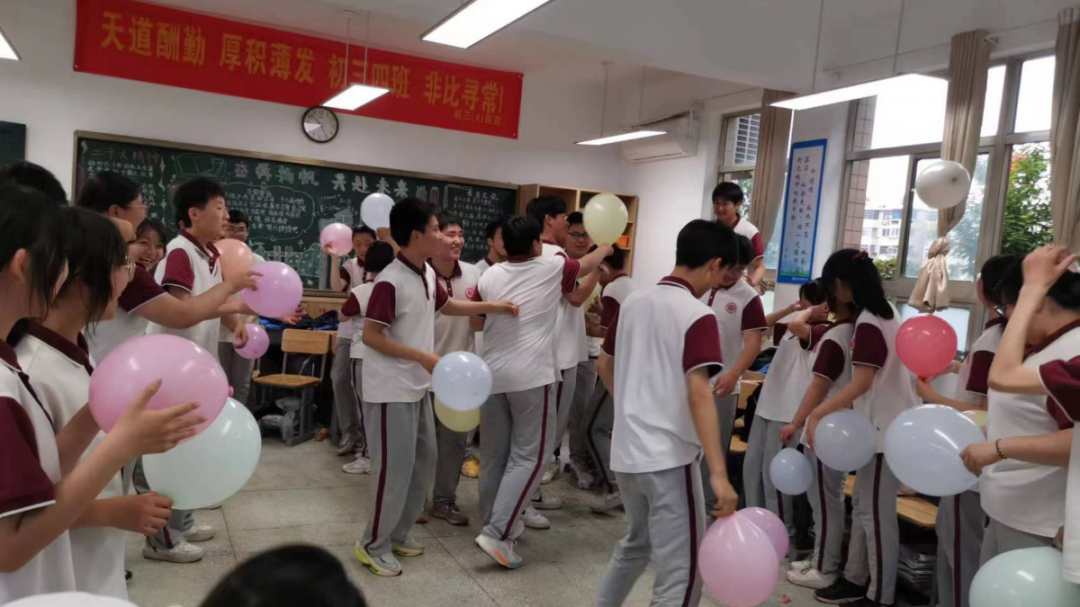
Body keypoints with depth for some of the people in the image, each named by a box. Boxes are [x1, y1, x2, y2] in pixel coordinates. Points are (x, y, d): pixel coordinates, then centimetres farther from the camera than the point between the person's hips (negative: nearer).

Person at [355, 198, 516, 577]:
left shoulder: (427, 274, 5)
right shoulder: (390, 282, -21)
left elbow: (447, 306, 22)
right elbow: (370, 335, -21)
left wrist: (493, 307, 16)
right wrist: (422, 356, -23)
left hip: (417, 388, 9)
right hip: (391, 391, -9)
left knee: (424, 462, 16)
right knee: (395, 470, -1)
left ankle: (397, 535, 31)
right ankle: (374, 545, 18)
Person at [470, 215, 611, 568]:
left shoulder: (489, 276, 7)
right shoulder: (552, 268, -1)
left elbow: (475, 323, 19)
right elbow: (587, 264, 19)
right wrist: (605, 248, 40)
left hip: (492, 374, 5)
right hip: (532, 376, -5)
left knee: (493, 456, 13)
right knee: (528, 457, 0)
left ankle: (494, 526, 25)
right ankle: (498, 533, -8)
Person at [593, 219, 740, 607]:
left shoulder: (633, 302, 8)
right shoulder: (698, 316, -14)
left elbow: (604, 365, 19)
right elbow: (698, 392, -25)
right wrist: (718, 472, -27)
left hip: (626, 451, 8)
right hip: (669, 457, -8)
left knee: (636, 543, 29)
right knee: (682, 571, 2)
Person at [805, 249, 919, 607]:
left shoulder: (867, 324, -18)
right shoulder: (885, 314, 12)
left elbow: (862, 383, -25)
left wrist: (817, 414, -28)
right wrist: (842, 410, 12)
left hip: (886, 429, -10)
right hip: (884, 424, 10)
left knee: (877, 513, -2)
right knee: (864, 508, 16)